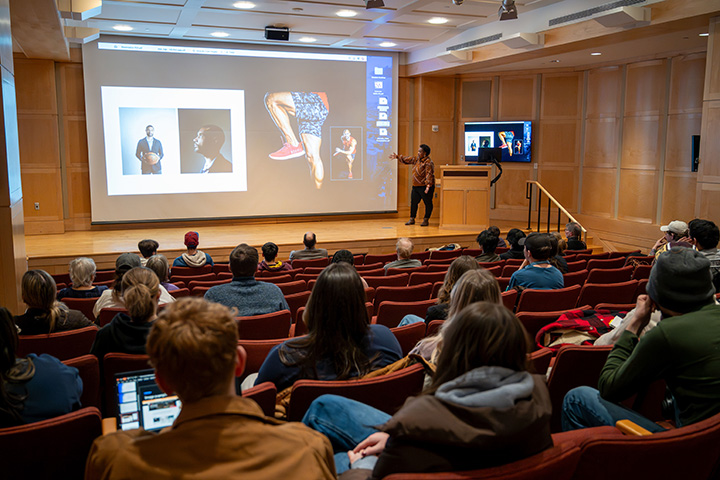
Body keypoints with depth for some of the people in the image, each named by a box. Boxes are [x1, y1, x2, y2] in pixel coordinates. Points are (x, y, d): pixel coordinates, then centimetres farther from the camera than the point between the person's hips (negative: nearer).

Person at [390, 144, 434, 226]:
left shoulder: (428, 162, -15)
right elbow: (407, 160, 24)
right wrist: (397, 157, 26)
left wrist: (428, 185, -30)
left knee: (428, 203, 1)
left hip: (425, 187, -9)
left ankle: (426, 220, 8)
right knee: (413, 202, 10)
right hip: (416, 186, 9)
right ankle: (412, 219, 19)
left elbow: (429, 174, -22)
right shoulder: (416, 159, 11)